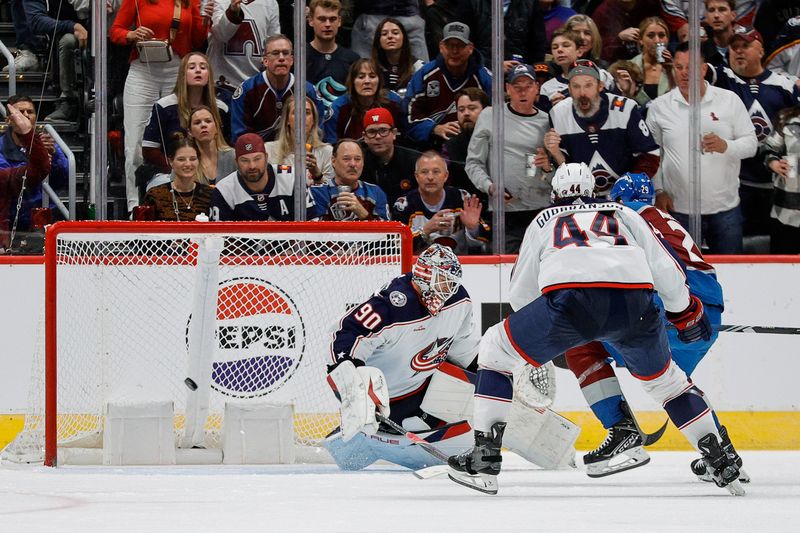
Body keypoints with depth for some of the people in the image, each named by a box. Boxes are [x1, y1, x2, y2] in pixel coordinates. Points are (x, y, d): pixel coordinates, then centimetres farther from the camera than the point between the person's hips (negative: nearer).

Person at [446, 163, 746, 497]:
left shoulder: (544, 222, 32)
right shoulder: (624, 215, 33)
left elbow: (520, 294, 34)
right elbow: (664, 269, 26)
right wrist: (686, 311, 42)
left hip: (570, 300, -2)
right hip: (635, 303, 2)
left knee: (495, 352, 18)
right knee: (663, 378, 29)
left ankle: (484, 461, 7)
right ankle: (721, 465, 26)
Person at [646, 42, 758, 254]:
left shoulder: (730, 100, 3)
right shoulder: (660, 106, 4)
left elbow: (751, 143, 2)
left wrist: (726, 147, -18)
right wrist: (659, 191, -1)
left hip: (725, 208, 0)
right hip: (679, 210, 0)